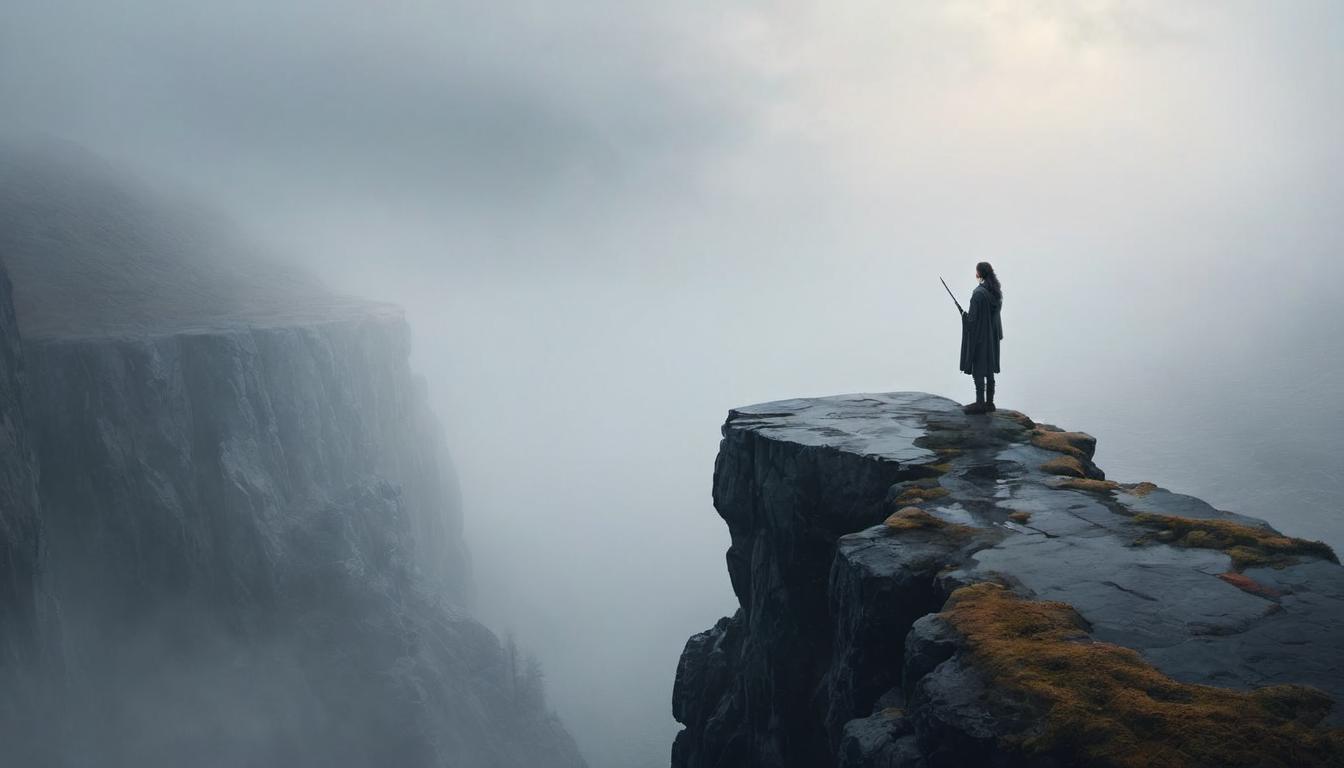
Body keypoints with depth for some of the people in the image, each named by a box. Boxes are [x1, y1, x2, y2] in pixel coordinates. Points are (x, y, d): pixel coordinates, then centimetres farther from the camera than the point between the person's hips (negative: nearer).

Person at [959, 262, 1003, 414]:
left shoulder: (978, 293, -20)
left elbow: (973, 317, -20)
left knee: (978, 369, -3)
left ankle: (980, 403, -1)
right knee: (989, 369, 12)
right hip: (992, 335, 8)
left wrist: (965, 315, 0)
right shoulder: (996, 291, 6)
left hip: (979, 335, -8)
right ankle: (989, 402, 16)